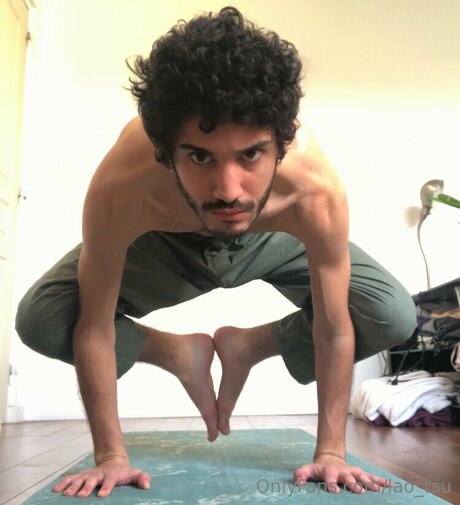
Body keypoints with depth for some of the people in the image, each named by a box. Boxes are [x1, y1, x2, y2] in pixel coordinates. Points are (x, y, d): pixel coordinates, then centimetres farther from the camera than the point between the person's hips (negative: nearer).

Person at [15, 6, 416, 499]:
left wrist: (330, 452, -19)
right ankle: (180, 353, 6)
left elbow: (335, 331, -26)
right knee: (39, 319, -18)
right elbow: (94, 328, -27)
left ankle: (248, 346, 7)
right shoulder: (121, 187, -42)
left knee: (394, 319, -15)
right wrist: (110, 456, -21)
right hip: (164, 244, 0)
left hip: (271, 241, 1)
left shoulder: (315, 187, -40)